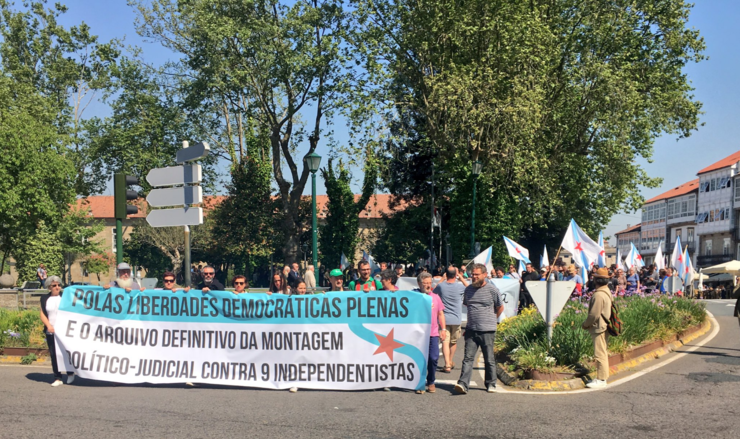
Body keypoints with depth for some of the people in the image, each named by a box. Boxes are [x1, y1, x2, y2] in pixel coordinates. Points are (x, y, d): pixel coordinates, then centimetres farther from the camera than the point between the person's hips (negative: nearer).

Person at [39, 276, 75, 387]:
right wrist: (48, 325, -10)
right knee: (54, 355, 2)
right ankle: (57, 378, 9)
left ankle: (70, 374, 19)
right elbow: (42, 314, 5)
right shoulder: (45, 299, 9)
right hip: (50, 332, 2)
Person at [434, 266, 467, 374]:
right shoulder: (459, 286, -9)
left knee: (445, 342, -5)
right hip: (456, 319, 1)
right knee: (453, 342, 18)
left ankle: (447, 365, -17)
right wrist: (461, 277, 15)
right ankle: (450, 362, 34)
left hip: (443, 319, -1)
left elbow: (433, 291, 15)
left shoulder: (441, 285, -7)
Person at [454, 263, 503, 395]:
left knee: (489, 359, 6)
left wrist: (491, 320, 9)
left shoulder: (492, 290, -3)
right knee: (468, 358, -4)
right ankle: (462, 384, -11)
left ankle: (491, 384, 20)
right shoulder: (468, 289, 10)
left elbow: (500, 307, 8)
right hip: (471, 330, 3)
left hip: (487, 331, -3)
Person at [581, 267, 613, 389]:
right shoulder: (606, 292, 11)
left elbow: (594, 314, -22)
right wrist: (588, 324, 17)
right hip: (604, 326, 10)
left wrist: (585, 324, -5)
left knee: (599, 354, -5)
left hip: (599, 328, -10)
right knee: (602, 353, 17)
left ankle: (601, 380, 0)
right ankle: (602, 377, 26)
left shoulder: (599, 294, -21)